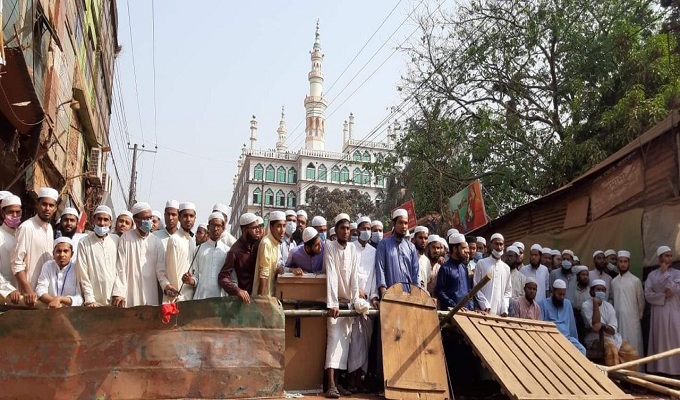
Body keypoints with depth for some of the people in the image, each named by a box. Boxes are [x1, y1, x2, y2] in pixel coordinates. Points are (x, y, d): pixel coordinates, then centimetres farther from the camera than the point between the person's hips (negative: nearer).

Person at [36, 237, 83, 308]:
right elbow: (40, 290, -1)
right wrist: (54, 301, -16)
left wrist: (59, 299, -20)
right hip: (49, 309, 2)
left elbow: (79, 299, -9)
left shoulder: (77, 270, -5)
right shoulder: (47, 266, 5)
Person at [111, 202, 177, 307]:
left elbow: (160, 269, 5)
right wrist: (119, 292, -9)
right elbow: (120, 267, -2)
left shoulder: (156, 242, 7)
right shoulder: (126, 238, 1)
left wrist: (166, 284, -14)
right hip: (130, 296, -2)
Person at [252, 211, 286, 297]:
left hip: (272, 293, 8)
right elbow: (263, 274, -20)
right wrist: (261, 296, -19)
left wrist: (278, 270, -1)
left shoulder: (276, 243, 7)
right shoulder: (266, 243, -18)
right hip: (265, 294, -8)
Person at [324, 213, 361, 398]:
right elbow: (331, 276, -20)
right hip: (335, 301, -4)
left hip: (349, 300, 4)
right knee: (334, 337, -13)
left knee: (345, 339, 2)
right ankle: (331, 384, -17)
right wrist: (332, 303, -26)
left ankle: (338, 381, 8)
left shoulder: (353, 248, 2)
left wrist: (356, 300, -13)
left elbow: (354, 276, -4)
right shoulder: (329, 247, -10)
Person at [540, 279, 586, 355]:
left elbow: (572, 324, 22)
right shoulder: (543, 303, 3)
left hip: (567, 337, 5)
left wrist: (576, 341, 18)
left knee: (582, 350, -23)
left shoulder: (567, 303, 19)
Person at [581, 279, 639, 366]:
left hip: (612, 337, 6)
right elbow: (595, 325, -21)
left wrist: (602, 326, -26)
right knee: (611, 349, -32)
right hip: (595, 339, -6)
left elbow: (613, 330, -3)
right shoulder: (586, 305, -7)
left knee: (632, 353, -11)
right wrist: (595, 303, -19)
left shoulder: (609, 306, 7)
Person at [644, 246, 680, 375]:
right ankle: (660, 369, 7)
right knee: (660, 342, 3)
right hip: (658, 313, 1)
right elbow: (648, 295, -1)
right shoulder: (652, 275, 6)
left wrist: (665, 273, -8)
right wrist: (663, 296, -14)